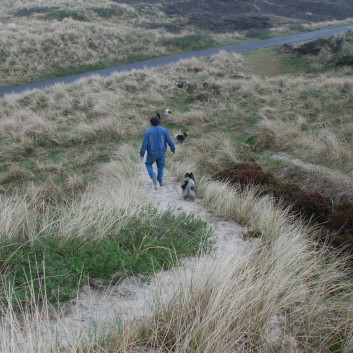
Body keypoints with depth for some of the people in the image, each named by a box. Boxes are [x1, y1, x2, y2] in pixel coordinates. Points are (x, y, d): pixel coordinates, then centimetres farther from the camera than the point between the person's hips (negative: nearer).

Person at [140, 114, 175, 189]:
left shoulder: (147, 132, -10)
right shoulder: (164, 130, -8)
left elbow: (144, 144, -10)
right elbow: (170, 141, -8)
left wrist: (142, 153, 1)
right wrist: (173, 149, 8)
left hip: (152, 153, -1)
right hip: (161, 153, 1)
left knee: (148, 164, 23)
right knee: (160, 167, 24)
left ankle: (153, 176, 0)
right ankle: (160, 182, 27)